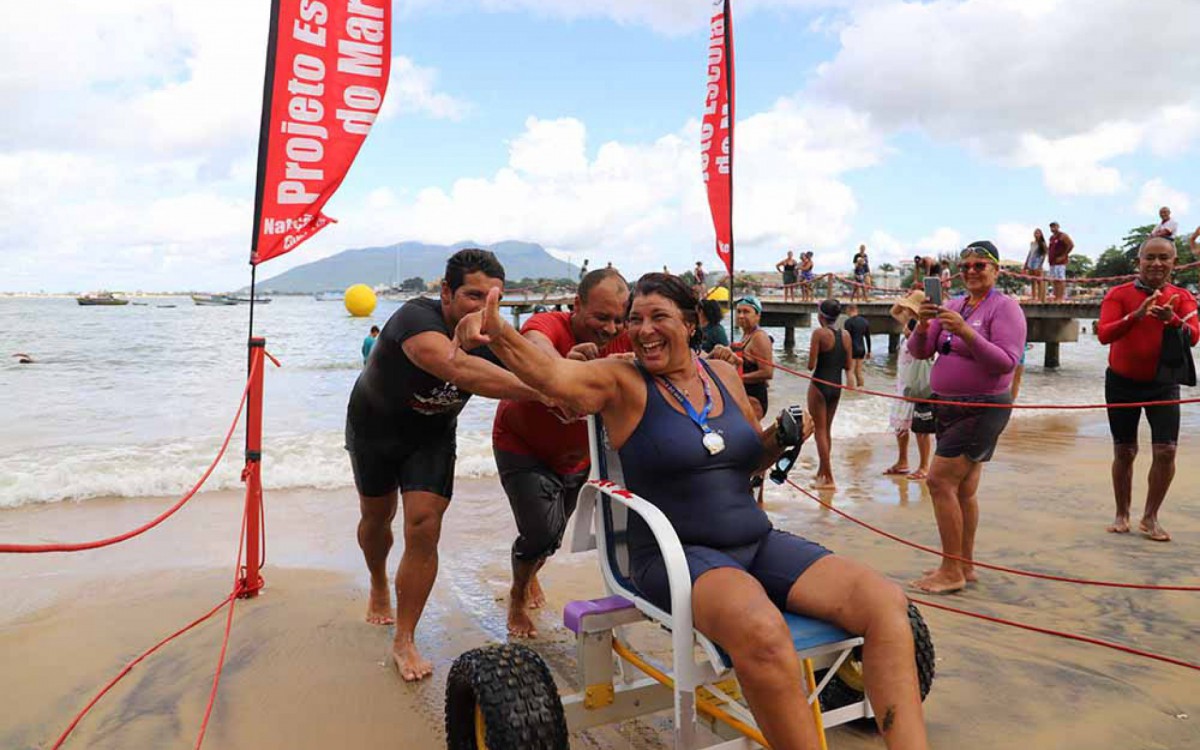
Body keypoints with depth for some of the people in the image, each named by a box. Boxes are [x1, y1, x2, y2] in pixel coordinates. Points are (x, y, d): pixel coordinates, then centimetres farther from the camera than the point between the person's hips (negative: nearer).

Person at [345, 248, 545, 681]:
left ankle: (404, 642, 3)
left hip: (432, 436, 2)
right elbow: (458, 367, -57)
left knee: (424, 528, -12)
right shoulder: (417, 318, -39)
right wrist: (541, 391, -63)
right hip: (374, 427, -2)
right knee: (377, 519, 18)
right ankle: (379, 587, 51)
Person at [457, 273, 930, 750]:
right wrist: (498, 333, -44)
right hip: (676, 554, -5)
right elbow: (550, 373, -25)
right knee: (762, 631, -37)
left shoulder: (725, 375, 11)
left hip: (758, 544, 6)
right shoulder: (622, 382, -4)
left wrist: (781, 438, 2)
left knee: (885, 602, -14)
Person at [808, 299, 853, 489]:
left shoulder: (819, 333, -13)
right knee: (827, 430, 19)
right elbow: (848, 365, 6)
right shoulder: (846, 335, 3)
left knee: (820, 431, 1)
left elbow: (811, 366, -15)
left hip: (820, 385, -6)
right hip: (836, 386, 6)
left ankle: (828, 478, -2)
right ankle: (821, 472, 32)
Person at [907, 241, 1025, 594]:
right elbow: (920, 352, 7)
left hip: (982, 409, -7)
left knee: (940, 481, -13)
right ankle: (965, 565, 23)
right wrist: (923, 325, -13)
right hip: (949, 406, 7)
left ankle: (952, 571, -4)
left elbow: (1006, 362, -19)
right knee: (964, 489, 13)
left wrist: (965, 332, -28)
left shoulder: (1004, 307, -9)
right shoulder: (953, 305, 11)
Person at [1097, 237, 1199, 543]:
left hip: (1163, 383, 1)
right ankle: (1122, 515, 22)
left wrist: (1172, 320, -36)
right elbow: (1104, 334, -20)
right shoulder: (1119, 294, -7)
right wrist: (1136, 315, -35)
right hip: (1122, 382, -1)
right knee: (1124, 452, 7)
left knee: (1166, 451, -7)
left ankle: (1150, 517, 10)